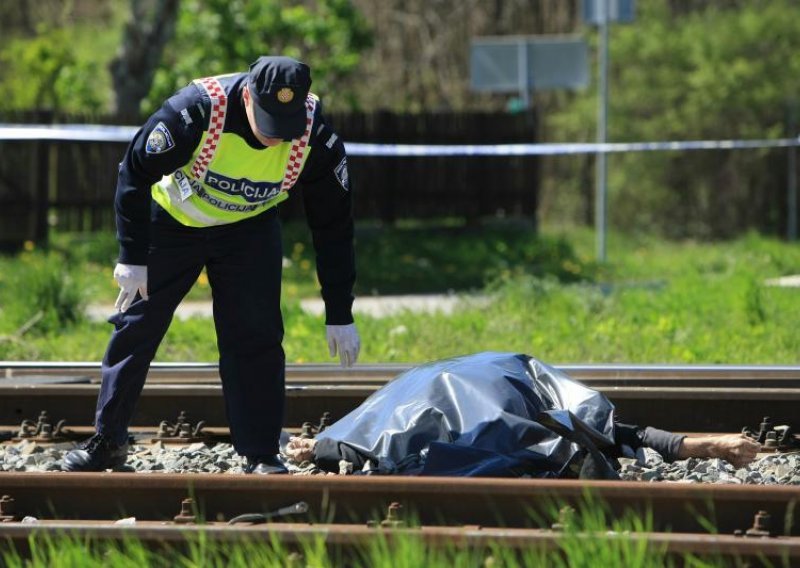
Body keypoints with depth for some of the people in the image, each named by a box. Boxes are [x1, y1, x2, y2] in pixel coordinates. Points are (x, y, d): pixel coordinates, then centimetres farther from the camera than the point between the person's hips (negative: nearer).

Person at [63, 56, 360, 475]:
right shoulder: (195, 111, -36)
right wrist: (133, 257, -20)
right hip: (171, 220, -1)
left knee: (255, 337, -9)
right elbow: (135, 173, -21)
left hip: (249, 231, 1)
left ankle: (262, 456, 0)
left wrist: (339, 315, -13)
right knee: (135, 326, 3)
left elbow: (334, 226, -15)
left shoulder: (315, 137, -28)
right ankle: (107, 442, 18)